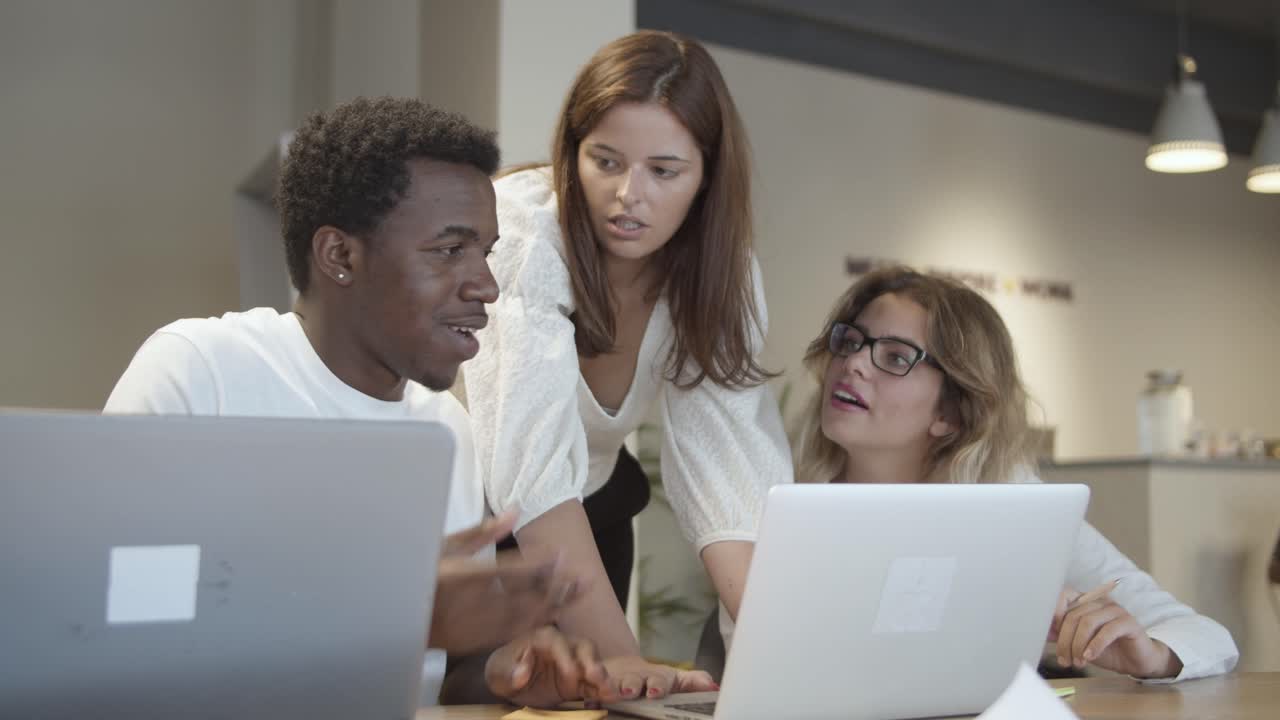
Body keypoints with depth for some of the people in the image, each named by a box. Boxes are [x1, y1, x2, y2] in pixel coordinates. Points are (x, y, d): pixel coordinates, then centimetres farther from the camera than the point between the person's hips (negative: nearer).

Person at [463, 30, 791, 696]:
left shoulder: (720, 272, -14)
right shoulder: (523, 231, -29)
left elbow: (727, 464, -23)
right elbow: (535, 463, -37)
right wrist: (619, 655, -44)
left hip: (587, 520, 4)